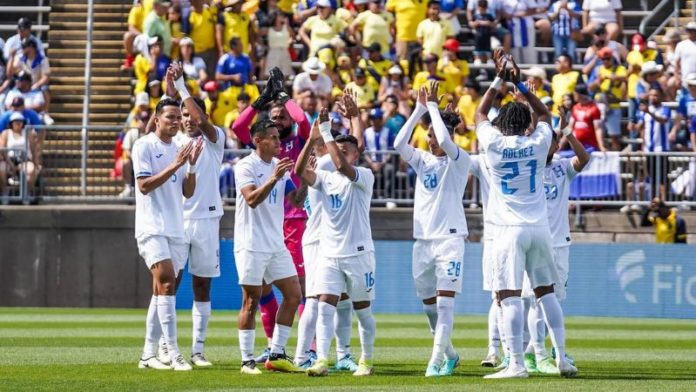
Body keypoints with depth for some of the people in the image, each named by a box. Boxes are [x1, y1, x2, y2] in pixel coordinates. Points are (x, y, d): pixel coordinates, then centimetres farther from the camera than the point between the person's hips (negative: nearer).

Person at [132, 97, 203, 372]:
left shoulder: (178, 148, 16)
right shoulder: (144, 146, -4)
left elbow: (188, 192, 14)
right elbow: (144, 185, -12)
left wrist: (192, 165, -2)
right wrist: (174, 166, -16)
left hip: (176, 229, 7)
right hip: (152, 227, -7)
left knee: (162, 290, 7)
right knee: (166, 281, -19)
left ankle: (149, 354, 11)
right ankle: (173, 353, -24)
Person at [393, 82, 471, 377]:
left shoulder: (459, 161, -3)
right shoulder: (422, 160, 11)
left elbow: (445, 141, -23)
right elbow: (399, 144, -6)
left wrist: (433, 106, -14)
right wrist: (420, 109, -7)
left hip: (450, 238, -6)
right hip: (422, 239, 6)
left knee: (445, 301, -13)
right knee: (429, 305, 10)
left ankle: (437, 360, -18)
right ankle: (449, 354, 26)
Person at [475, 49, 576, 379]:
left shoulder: (494, 144, -4)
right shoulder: (538, 144, 2)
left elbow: (480, 113, 14)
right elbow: (544, 114, 22)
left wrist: (499, 79, 18)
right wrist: (520, 84, 19)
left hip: (511, 230, -4)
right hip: (539, 228, 4)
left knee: (509, 296, -7)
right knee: (546, 292, 12)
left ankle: (517, 364, -14)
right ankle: (561, 357, 11)